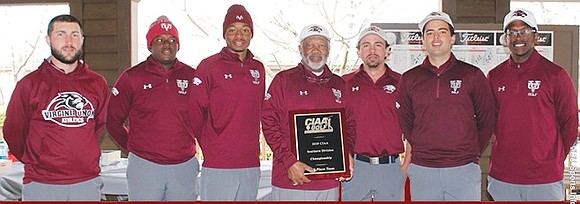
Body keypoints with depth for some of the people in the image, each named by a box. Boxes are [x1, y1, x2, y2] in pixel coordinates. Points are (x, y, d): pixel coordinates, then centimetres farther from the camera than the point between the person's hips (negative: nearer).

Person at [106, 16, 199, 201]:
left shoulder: (191, 77, 4)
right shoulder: (132, 77, -1)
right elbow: (113, 120, 6)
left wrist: (189, 143, 10)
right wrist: (133, 146, 6)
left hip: (184, 167, 2)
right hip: (144, 168, -2)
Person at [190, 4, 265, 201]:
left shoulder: (258, 69, 10)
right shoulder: (209, 66, -4)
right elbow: (195, 114, -3)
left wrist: (251, 150, 12)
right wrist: (211, 150, 1)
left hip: (251, 166, 5)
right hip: (217, 167, -5)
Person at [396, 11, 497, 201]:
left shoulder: (472, 75, 3)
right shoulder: (409, 79, 7)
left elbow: (487, 120, 8)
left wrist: (472, 152, 6)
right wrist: (423, 150, 8)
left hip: (464, 170, -1)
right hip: (422, 171, 1)